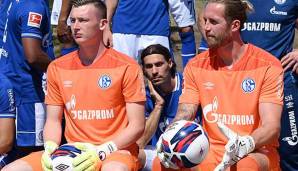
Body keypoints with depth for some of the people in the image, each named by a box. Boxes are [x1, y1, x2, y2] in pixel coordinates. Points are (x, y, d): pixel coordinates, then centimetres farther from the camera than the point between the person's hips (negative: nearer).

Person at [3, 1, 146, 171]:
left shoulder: (126, 67, -4)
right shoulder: (57, 68, 9)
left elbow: (137, 126, -6)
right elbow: (53, 120, 13)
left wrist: (101, 151, -18)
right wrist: (51, 147, -8)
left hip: (116, 150, -4)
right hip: (72, 151, 5)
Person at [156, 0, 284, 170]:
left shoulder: (267, 66, -7)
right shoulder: (196, 66, 6)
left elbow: (272, 126, -14)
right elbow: (184, 116, 1)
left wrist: (246, 144, -35)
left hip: (257, 151, -3)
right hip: (210, 149, 3)